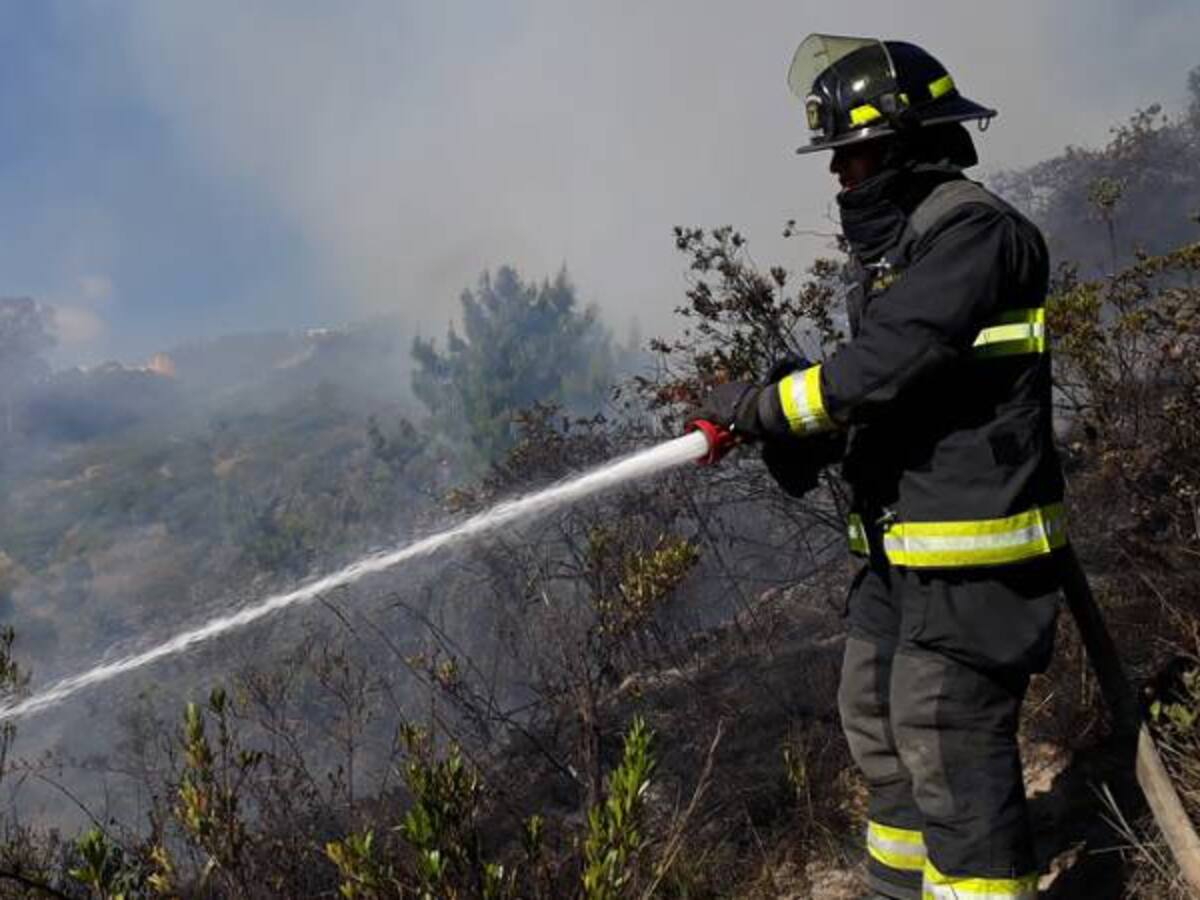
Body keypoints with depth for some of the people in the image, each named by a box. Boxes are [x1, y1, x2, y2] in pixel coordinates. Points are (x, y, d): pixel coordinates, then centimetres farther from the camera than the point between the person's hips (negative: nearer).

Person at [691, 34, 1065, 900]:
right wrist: (802, 434, -1)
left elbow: (885, 368, -25)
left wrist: (760, 402, -14)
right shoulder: (898, 241, 15)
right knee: (875, 717, 19)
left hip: (971, 552, -10)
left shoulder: (974, 230, -16)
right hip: (902, 544, 10)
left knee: (949, 748, -6)